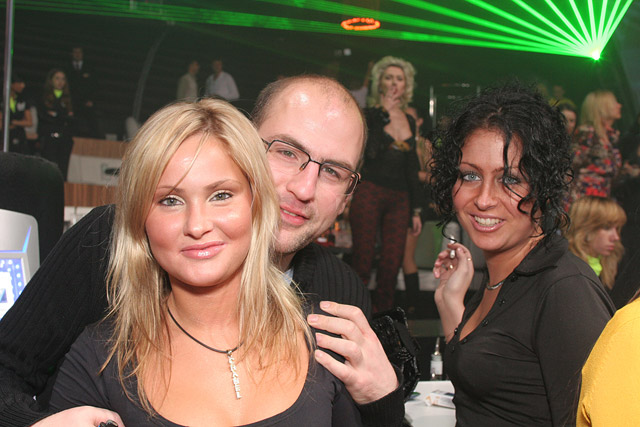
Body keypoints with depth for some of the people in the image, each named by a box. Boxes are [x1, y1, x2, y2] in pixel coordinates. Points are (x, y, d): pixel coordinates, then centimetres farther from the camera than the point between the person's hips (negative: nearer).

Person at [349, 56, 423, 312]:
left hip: (399, 199, 5)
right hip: (370, 194, -4)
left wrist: (416, 210, 17)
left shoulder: (409, 121, 17)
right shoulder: (370, 114, 3)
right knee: (363, 262, -6)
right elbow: (370, 151, -16)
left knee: (392, 264, -2)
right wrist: (384, 113, -13)